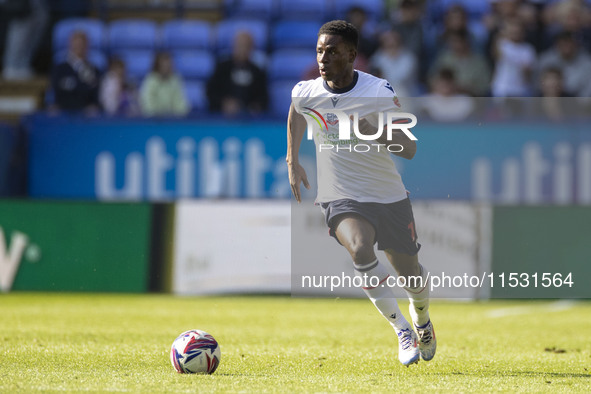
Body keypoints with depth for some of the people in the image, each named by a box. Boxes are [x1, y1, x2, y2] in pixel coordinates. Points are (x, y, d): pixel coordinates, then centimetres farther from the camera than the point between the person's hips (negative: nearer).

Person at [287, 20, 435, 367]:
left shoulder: (380, 92, -15)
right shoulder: (305, 93, -8)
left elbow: (409, 149, -16)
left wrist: (375, 132, -34)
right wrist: (292, 161, 17)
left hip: (389, 195, 0)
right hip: (341, 198, 0)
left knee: (411, 274, 11)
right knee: (360, 249, -32)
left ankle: (422, 320, 48)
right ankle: (402, 330, -19)